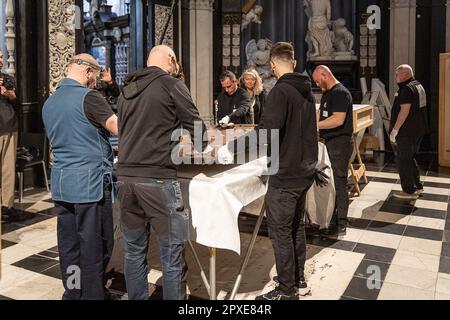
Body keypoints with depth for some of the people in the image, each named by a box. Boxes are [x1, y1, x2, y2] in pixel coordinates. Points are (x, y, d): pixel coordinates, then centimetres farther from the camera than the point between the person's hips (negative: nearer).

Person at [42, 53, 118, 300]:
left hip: (60, 182, 8)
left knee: (68, 244, 14)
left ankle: (72, 293, 25)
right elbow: (120, 129, -17)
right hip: (90, 182, -8)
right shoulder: (88, 96, -11)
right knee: (95, 247, 3)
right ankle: (93, 295, 12)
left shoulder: (49, 102, 14)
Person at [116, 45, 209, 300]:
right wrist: (202, 148, 22)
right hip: (158, 178, -7)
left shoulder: (127, 90, 17)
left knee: (134, 248, 15)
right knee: (172, 250, 3)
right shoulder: (171, 85, -1)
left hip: (126, 176, 7)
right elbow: (195, 126, 0)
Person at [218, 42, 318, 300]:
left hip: (285, 176, -9)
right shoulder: (307, 91, 11)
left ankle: (287, 291, 14)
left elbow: (267, 132, -29)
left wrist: (231, 148, -27)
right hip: (305, 172, 9)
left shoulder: (281, 91, -17)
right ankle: (299, 281, 32)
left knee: (281, 232, 2)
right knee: (297, 226, 19)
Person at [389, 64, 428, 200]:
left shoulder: (407, 89, -17)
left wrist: (394, 130, -21)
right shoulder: (419, 86, 16)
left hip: (407, 131, -10)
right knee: (411, 158, 20)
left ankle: (409, 191, 3)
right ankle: (417, 186, 27)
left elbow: (404, 111, -24)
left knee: (403, 160, -2)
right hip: (419, 130, 10)